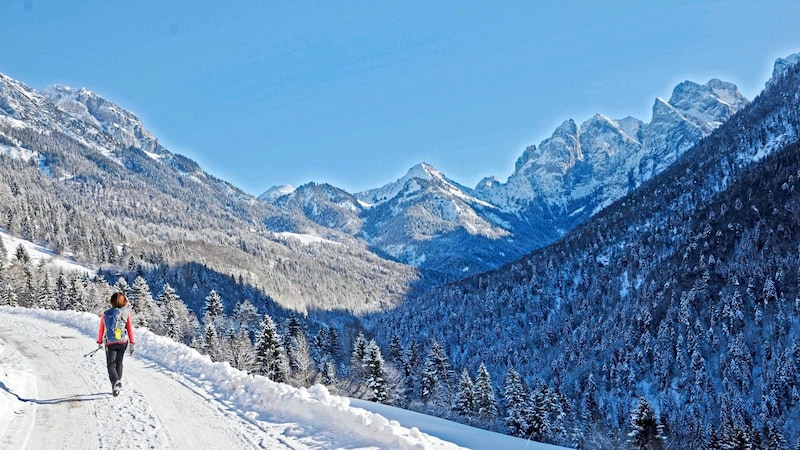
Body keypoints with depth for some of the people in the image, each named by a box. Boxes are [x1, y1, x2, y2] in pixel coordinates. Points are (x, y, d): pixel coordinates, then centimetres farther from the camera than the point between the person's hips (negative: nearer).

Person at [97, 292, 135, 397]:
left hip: (110, 343, -1)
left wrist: (99, 342, 19)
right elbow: (130, 328, -2)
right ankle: (117, 384, 21)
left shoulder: (105, 313, 1)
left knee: (111, 365, 2)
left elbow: (101, 329, 6)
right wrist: (131, 344, 1)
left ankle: (115, 381, -25)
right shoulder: (126, 312, 0)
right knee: (119, 363, 18)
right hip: (123, 342, 1)